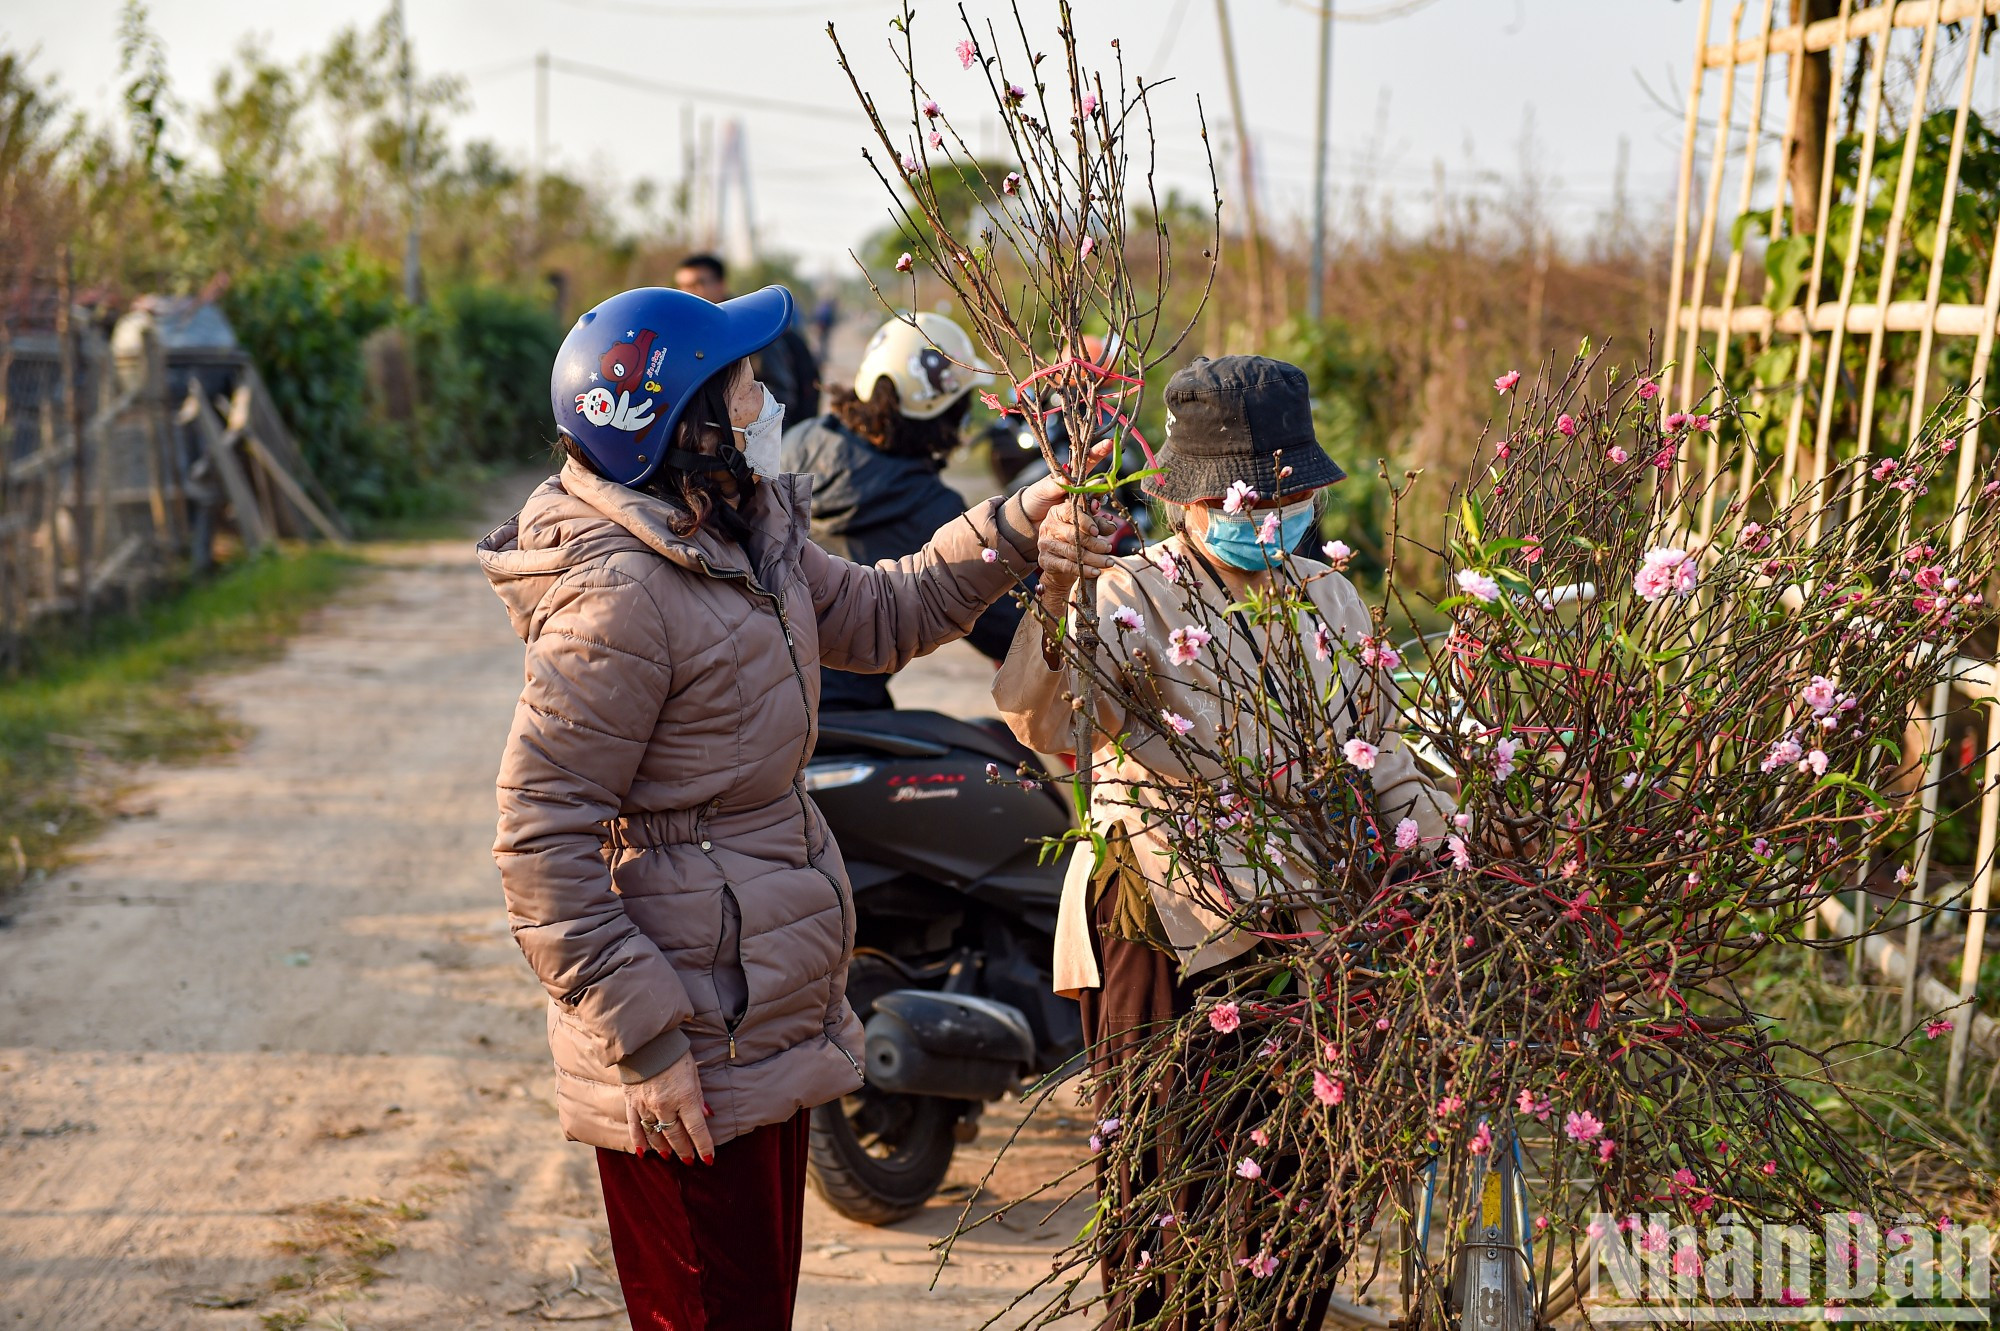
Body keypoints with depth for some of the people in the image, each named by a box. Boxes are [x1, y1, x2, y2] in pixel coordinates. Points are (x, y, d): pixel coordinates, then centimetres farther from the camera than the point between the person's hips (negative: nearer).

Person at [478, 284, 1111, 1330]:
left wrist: (1006, 534, 7)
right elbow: (542, 840, -23)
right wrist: (642, 1039, -22)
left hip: (763, 1035, 9)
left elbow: (878, 617, 21)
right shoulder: (621, 596, -23)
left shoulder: (742, 536, 7)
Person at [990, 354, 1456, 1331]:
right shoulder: (1134, 596, -8)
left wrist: (1422, 813, 4)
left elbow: (1373, 742, 22)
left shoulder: (1330, 598, 10)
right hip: (1170, 940, -5)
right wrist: (1055, 592, -42)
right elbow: (1045, 726, -27)